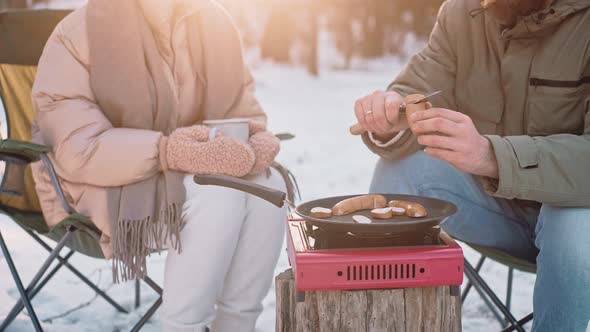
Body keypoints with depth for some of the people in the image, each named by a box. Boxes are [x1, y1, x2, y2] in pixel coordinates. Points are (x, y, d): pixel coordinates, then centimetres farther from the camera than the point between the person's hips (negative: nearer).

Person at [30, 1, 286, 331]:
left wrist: (260, 144, -21)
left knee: (268, 186, -22)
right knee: (219, 192, -30)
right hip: (106, 188, -5)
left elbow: (246, 117, 3)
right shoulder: (77, 37, -15)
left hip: (192, 171, 5)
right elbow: (77, 150, -23)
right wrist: (167, 152, -35)